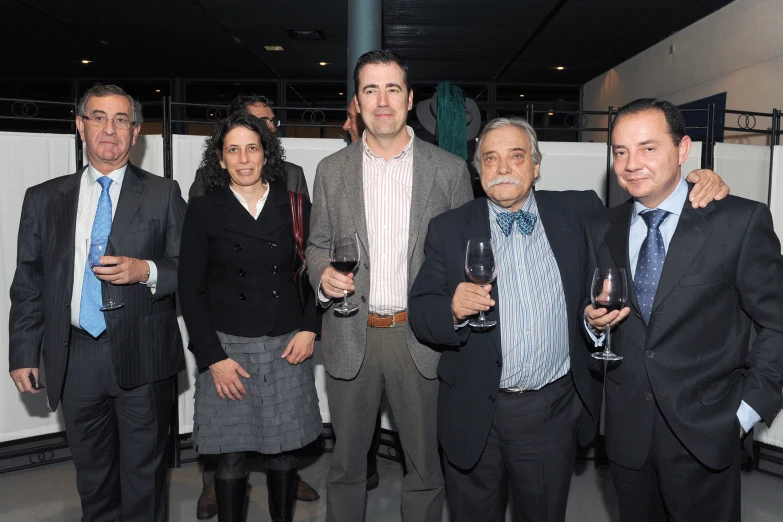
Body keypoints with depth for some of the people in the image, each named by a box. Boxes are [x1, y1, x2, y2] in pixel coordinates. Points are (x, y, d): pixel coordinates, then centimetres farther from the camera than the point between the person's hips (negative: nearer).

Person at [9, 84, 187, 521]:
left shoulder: (164, 194, 3)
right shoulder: (44, 199, 9)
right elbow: (28, 283, 9)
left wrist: (145, 271, -17)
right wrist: (24, 354, 5)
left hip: (142, 357, -2)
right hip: (74, 358, 2)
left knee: (143, 475, 9)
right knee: (92, 476, 16)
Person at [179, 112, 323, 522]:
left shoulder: (295, 207, 4)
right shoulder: (203, 211, 1)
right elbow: (190, 291, -1)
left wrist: (310, 327, -3)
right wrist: (213, 357, -8)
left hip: (287, 345, 1)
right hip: (227, 346, -1)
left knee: (283, 448, 10)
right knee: (231, 454, 6)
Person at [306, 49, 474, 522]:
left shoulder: (450, 169, 1)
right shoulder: (332, 170, 6)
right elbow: (318, 244, 11)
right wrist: (323, 275, -10)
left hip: (421, 336, -1)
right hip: (351, 336, 2)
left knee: (425, 462, 13)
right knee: (346, 461, 16)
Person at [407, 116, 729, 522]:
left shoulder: (577, 212, 2)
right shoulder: (449, 229, -2)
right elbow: (420, 313, -4)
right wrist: (454, 309, -26)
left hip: (554, 412, 1)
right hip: (475, 414, 0)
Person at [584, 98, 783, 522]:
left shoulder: (741, 222, -8)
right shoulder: (600, 232, 4)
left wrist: (748, 408, -7)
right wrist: (594, 321, -10)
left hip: (704, 434, -3)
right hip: (626, 432, 4)